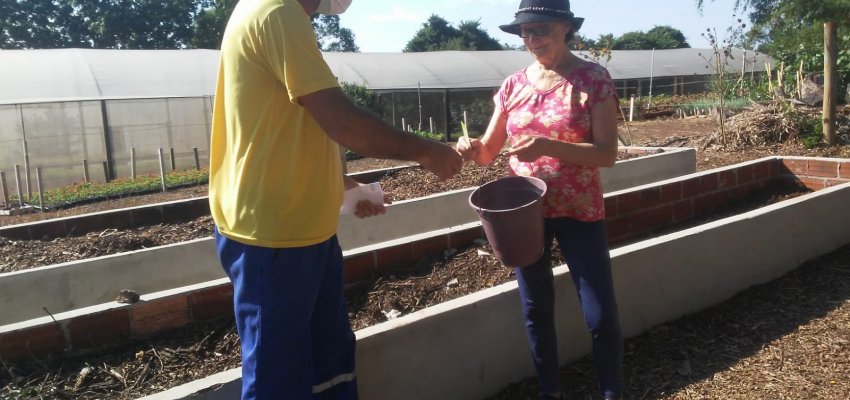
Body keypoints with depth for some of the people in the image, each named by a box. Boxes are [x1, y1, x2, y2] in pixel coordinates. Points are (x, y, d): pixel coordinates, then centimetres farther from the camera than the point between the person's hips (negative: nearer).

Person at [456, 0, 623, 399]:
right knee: (536, 308, 13)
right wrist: (471, 148, -19)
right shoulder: (513, 85, 3)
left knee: (600, 313, 1)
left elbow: (607, 153, -15)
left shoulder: (594, 78, -8)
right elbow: (489, 151, 5)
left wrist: (549, 146, -30)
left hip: (579, 211, -3)